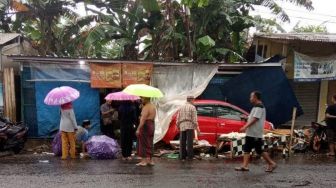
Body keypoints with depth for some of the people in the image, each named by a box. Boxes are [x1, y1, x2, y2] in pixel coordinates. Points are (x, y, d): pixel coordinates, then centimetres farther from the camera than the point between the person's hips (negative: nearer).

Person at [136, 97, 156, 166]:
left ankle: (144, 160, 1)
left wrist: (138, 129, -24)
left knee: (143, 143, -1)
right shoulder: (153, 106, 13)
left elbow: (143, 119, -23)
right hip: (152, 126, 9)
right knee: (150, 144, 14)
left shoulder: (146, 107, -16)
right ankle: (150, 160, 19)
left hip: (146, 126, -9)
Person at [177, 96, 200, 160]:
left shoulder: (182, 107, 15)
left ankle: (182, 156, 1)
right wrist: (197, 128, -8)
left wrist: (178, 126, 18)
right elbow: (194, 118, -9)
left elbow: (178, 118, 11)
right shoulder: (193, 107, -1)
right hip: (190, 126, -5)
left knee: (182, 142, 4)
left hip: (182, 126, 5)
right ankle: (190, 156, -7)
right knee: (189, 142, -5)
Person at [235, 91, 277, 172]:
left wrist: (245, 127, -24)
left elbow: (255, 119, -22)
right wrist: (246, 127, 17)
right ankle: (245, 166, 6)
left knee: (259, 151, -1)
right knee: (246, 150, 6)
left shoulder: (259, 107, -14)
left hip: (256, 134, -10)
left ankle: (271, 164, 11)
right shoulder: (256, 107, 17)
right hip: (250, 133, 10)